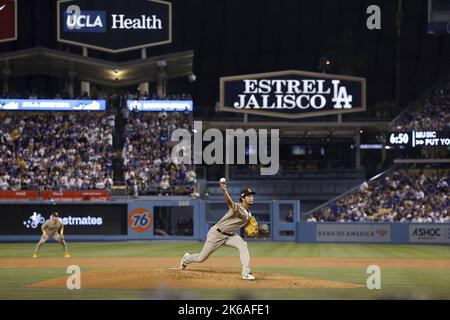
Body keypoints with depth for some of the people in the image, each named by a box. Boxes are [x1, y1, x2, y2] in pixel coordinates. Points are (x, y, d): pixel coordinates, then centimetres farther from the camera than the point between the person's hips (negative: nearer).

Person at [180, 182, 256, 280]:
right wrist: (224, 191, -69)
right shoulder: (237, 208, -25)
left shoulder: (248, 215, 2)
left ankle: (246, 273, -24)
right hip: (216, 234, -6)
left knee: (243, 245, -24)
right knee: (201, 258, 6)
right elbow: (229, 202, -48)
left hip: (230, 235, 6)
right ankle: (187, 259, 41)